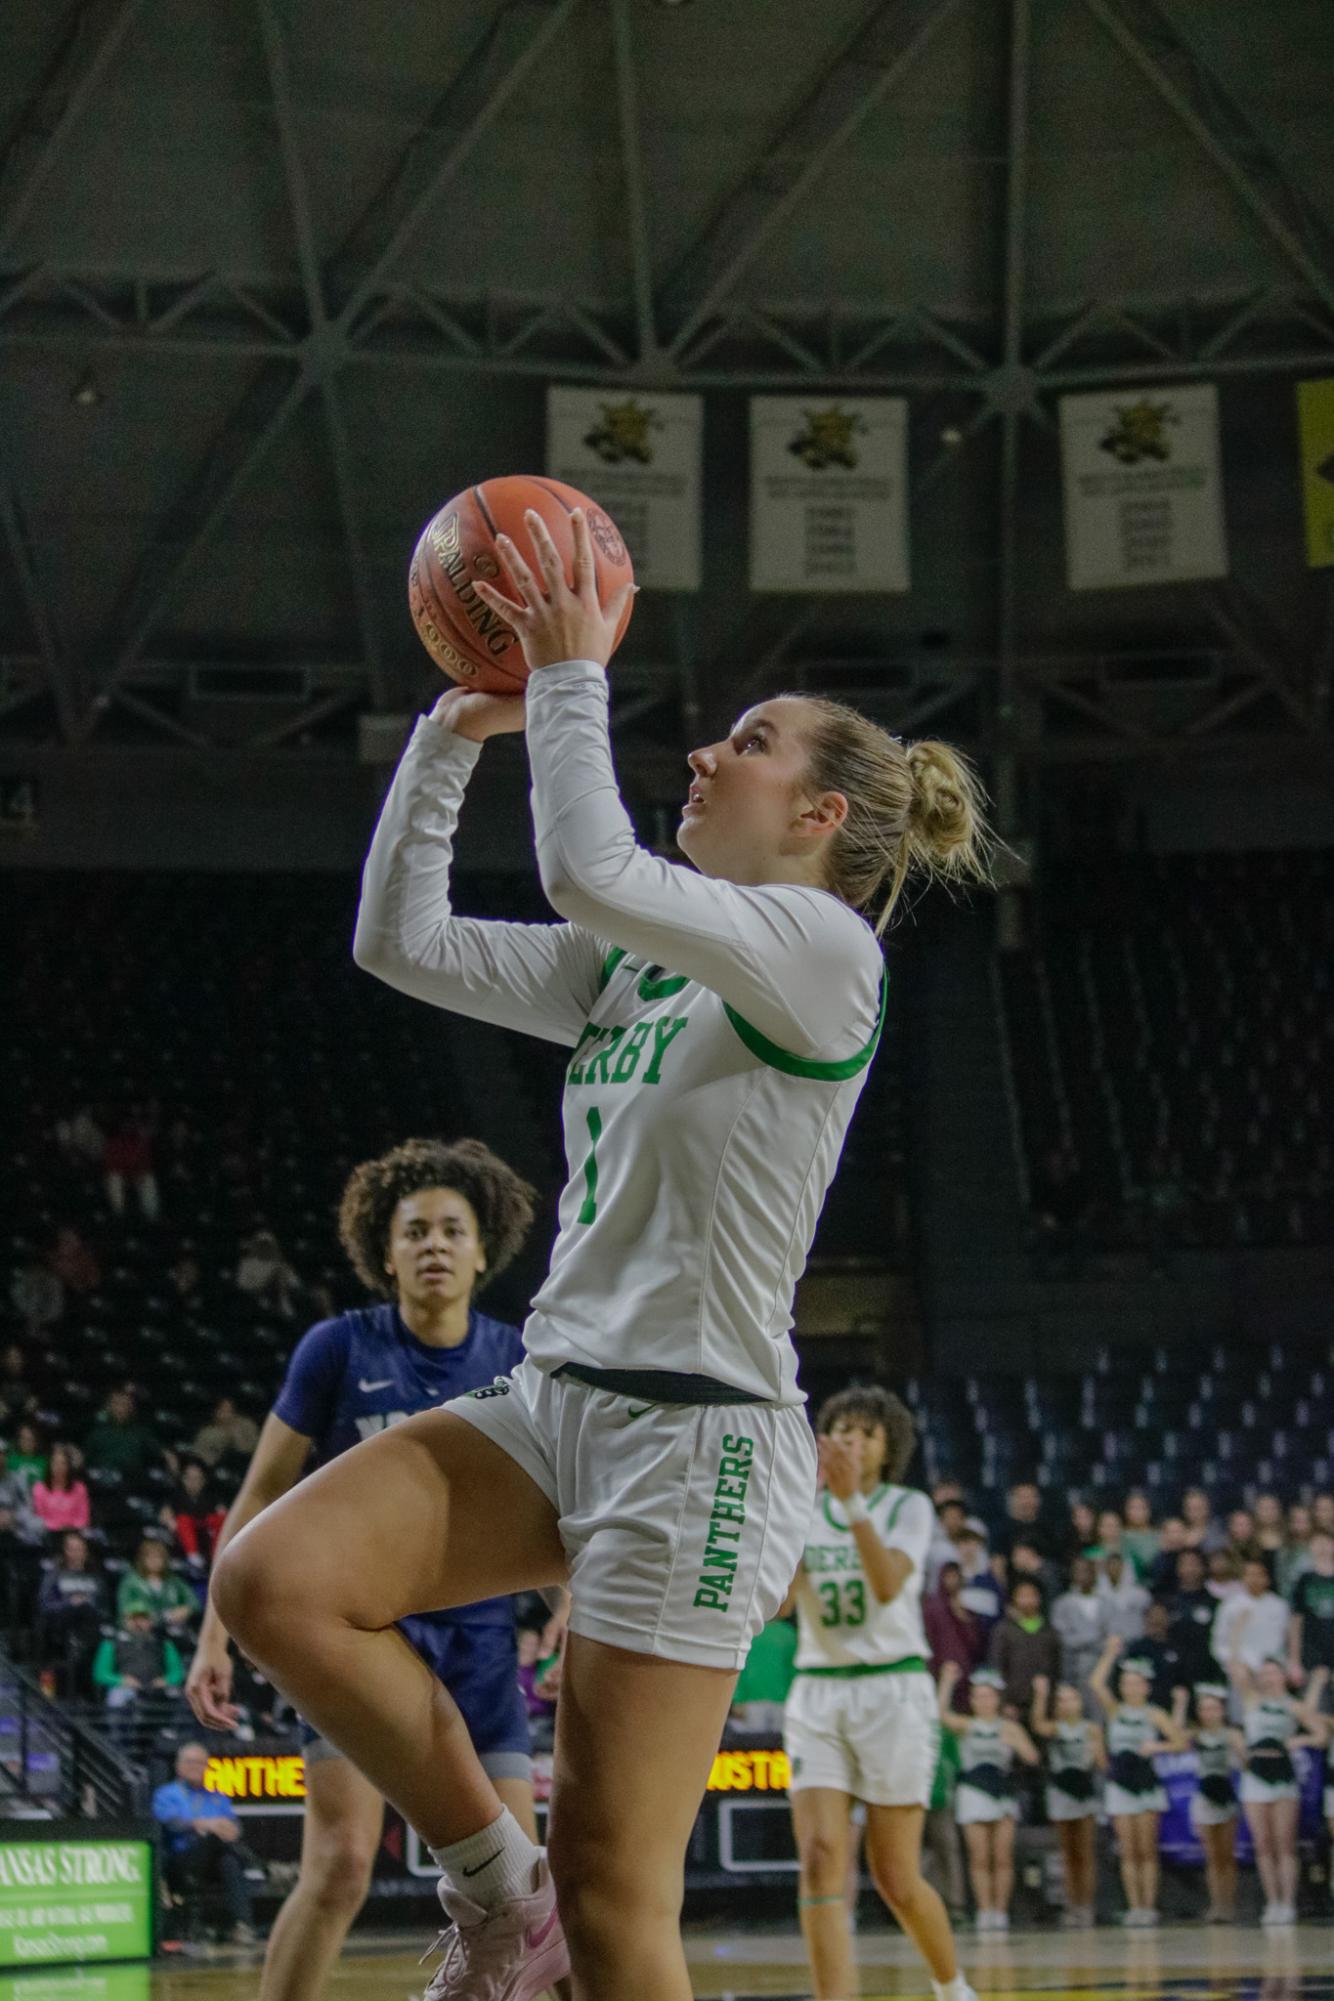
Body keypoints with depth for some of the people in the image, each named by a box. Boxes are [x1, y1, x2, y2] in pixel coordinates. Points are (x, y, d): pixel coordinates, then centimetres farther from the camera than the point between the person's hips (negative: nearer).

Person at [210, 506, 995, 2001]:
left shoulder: (823, 949, -9)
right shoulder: (634, 965, 17)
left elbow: (590, 871, -24)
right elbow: (402, 940, 16)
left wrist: (573, 680, -11)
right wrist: (458, 731, 11)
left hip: (697, 1433, -8)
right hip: (554, 1400, 8)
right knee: (271, 1581, -13)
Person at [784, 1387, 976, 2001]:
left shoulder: (908, 1507, 0)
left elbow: (888, 1585, -19)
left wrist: (852, 1500, -28)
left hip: (893, 1690, -3)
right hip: (817, 1695, 3)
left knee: (895, 1877, 1)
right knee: (820, 1857, -14)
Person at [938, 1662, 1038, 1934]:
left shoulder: (1009, 1727, 9)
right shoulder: (966, 1726, 7)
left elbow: (1032, 1757, 2)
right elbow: (943, 1713, -12)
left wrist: (1015, 1743, -15)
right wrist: (947, 1683, -18)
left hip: (1003, 1793, 1)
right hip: (973, 1791, -1)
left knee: (1003, 1857, -4)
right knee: (980, 1858, -5)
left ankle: (1001, 1911, 1)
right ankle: (985, 1911, -4)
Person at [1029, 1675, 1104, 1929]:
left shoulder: (1091, 1730, 3)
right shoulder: (1054, 1728, 1)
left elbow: (1103, 1765, 3)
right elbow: (1037, 1725, -22)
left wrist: (1096, 1753, -19)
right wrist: (1040, 1696, -36)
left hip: (1085, 1791, -1)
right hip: (1060, 1791, 1)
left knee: (1085, 1853, -2)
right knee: (1068, 1854, 4)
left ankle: (1086, 1906, -2)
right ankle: (1072, 1905, 7)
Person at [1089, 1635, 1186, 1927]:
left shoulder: (1154, 1714, 1)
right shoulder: (1115, 1710, 4)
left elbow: (1181, 1742, -1)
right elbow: (1096, 1684, -11)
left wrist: (1157, 1747, -16)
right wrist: (1110, 1654, -15)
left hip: (1147, 1783, -1)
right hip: (1119, 1784, 1)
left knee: (1147, 1850, -1)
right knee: (1128, 1851, -1)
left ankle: (1149, 1906, 0)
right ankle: (1134, 1906, 0)